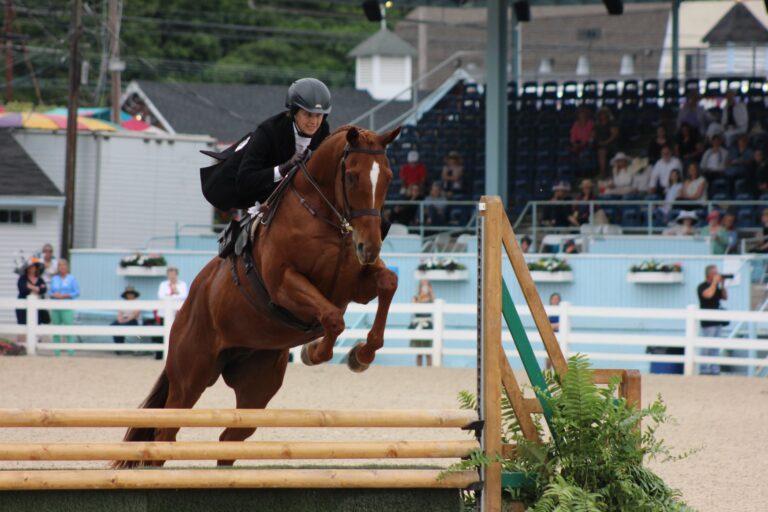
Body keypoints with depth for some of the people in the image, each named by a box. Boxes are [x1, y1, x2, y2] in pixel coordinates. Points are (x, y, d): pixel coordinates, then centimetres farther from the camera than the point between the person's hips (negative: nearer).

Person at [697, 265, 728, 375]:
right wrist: (715, 282, -16)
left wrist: (722, 285, 4)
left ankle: (714, 370, 11)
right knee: (707, 347, -9)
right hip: (708, 323, -8)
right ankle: (705, 370, -7)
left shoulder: (716, 287, 18)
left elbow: (725, 297, 16)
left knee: (716, 349, 8)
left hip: (717, 322, 8)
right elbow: (708, 294, -25)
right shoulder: (703, 287, -6)